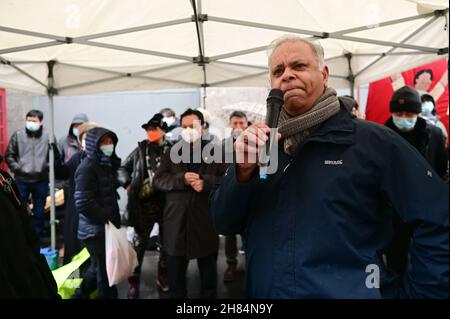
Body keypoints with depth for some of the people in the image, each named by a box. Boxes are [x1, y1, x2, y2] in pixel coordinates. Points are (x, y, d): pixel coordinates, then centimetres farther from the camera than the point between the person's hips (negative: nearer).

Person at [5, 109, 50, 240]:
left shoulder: (47, 136, -5)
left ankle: (38, 239, 26)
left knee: (39, 212, 12)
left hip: (41, 180, 0)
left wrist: (47, 167, -10)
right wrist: (17, 168, -8)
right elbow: (9, 155, 3)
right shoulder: (18, 135, -1)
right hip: (21, 180, 0)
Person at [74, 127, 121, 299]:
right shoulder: (87, 168, -15)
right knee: (103, 272, 0)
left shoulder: (106, 164, 12)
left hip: (108, 226, 8)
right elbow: (83, 204, -23)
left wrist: (113, 218, 13)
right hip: (96, 230, -8)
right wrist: (107, 217, -13)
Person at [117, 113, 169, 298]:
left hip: (167, 204, 0)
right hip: (145, 204, 0)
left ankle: (163, 276, 35)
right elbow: (123, 168, 9)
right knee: (139, 243, 6)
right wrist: (127, 184, -6)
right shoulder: (141, 150, 2)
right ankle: (134, 283, 19)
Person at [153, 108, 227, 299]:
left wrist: (206, 182, -22)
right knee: (175, 273, 12)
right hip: (177, 222, 1)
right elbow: (158, 179, -2)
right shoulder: (172, 152, 9)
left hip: (206, 221, -1)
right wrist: (182, 179, -18)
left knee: (208, 272, 14)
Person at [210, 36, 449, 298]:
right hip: (265, 291, 4)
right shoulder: (260, 145, 1)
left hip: (350, 292, -3)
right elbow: (224, 224, -3)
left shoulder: (373, 141, -12)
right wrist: (243, 170, -19)